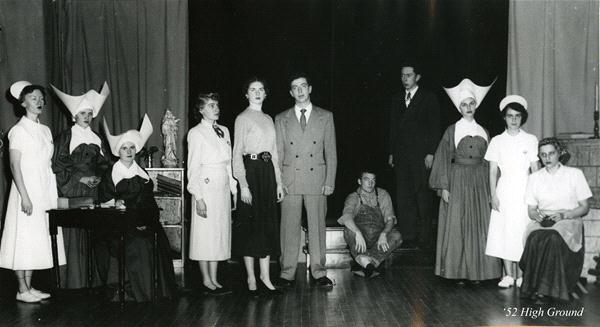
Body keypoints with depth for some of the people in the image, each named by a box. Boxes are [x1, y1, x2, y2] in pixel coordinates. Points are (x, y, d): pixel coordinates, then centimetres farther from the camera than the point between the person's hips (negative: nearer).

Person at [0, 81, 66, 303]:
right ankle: (22, 290, 4)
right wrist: (24, 196, -18)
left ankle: (29, 287, 16)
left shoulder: (45, 131, 13)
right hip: (27, 190, -7)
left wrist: (54, 194, 10)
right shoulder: (19, 130, -6)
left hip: (45, 192, 7)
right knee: (23, 238, -3)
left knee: (37, 240, 9)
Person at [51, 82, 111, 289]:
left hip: (92, 193, 4)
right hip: (71, 193, -4)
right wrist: (79, 178, -11)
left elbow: (104, 163, 17)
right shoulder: (65, 138, 2)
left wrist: (98, 177, -2)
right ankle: (72, 281, -1)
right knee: (73, 236, -6)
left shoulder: (96, 139, 15)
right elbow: (58, 166, -4)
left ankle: (90, 280, 6)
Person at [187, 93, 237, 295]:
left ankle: (214, 280, 17)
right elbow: (193, 168, -9)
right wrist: (198, 197, -14)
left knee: (221, 233, 8)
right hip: (206, 189, -7)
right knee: (205, 235, -1)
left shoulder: (224, 131, 13)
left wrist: (234, 189, 10)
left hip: (223, 189, 7)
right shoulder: (196, 134, -6)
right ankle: (206, 281, 9)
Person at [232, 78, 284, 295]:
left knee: (268, 224, 6)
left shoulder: (268, 119, 16)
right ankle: (251, 279, 6)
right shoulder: (243, 118, -3)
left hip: (268, 171, 6)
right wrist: (243, 185, -15)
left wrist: (279, 182, 13)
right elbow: (237, 153, -8)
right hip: (251, 170, -6)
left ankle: (265, 278, 11)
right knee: (251, 224, -2)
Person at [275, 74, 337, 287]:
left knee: (317, 226, 4)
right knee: (289, 228, 1)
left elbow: (331, 152, 6)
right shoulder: (281, 119, 10)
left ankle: (319, 271, 13)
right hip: (290, 181, 0)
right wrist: (277, 182, -2)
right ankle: (287, 272, 9)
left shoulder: (325, 117, 8)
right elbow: (277, 153, 8)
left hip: (317, 180, 0)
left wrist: (330, 181, -2)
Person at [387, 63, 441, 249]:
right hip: (401, 156, 5)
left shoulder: (429, 99, 2)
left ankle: (424, 238, 4)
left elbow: (434, 128, -2)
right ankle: (407, 237, 7)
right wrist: (391, 153, 10)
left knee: (423, 197, -2)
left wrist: (430, 153, -10)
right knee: (403, 198, 2)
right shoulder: (396, 100, 16)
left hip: (421, 156, -4)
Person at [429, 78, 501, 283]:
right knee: (456, 226, -4)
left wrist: (490, 188, 6)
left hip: (479, 183, 3)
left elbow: (488, 162, 12)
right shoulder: (452, 131, 2)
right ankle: (457, 271, 3)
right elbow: (444, 160, -2)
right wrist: (444, 187, -9)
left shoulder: (483, 132, 11)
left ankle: (476, 270, 9)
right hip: (457, 180, -3)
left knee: (479, 226, 1)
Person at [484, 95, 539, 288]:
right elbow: (493, 171, 5)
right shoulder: (497, 141, 6)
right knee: (503, 232, -1)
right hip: (504, 190, 1)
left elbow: (535, 169, 4)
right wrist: (493, 195, -4)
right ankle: (508, 275, 5)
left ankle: (521, 274, 7)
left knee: (522, 231, -2)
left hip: (524, 191, -1)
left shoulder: (531, 140, 5)